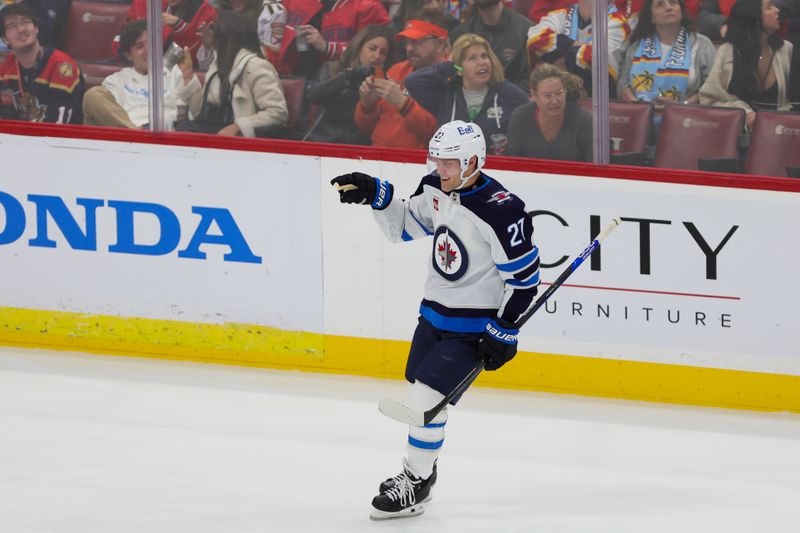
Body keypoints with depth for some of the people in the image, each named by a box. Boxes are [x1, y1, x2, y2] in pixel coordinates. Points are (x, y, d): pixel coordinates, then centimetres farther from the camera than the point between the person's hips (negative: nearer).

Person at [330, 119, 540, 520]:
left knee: (427, 397, -11)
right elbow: (404, 227, 12)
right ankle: (421, 469, 39)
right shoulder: (436, 190, -3)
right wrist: (376, 195, -5)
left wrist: (504, 330, -17)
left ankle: (414, 485, 5)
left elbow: (524, 276, -20)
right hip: (434, 313, 8)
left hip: (473, 326, -8)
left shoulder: (501, 211, -25)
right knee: (420, 394, 18)